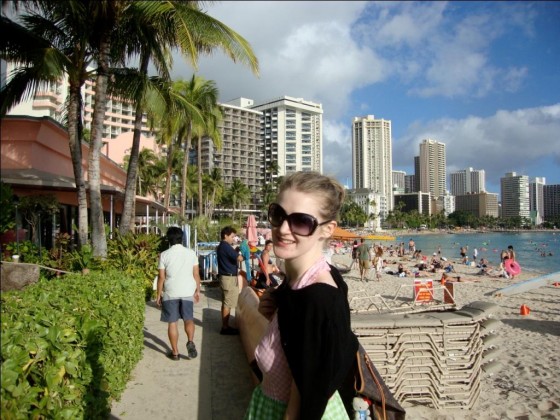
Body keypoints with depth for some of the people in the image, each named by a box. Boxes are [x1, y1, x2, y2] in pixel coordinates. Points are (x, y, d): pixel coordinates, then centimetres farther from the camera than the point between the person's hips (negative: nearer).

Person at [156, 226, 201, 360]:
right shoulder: (191, 253, -1)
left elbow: (161, 277, -4)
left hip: (170, 293, -1)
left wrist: (159, 295, 5)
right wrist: (197, 291, 13)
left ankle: (175, 352, 16)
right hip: (187, 292, 2)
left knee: (172, 323, 9)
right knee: (189, 319, 17)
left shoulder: (164, 255, -6)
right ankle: (190, 342, -5)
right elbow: (196, 274, 2)